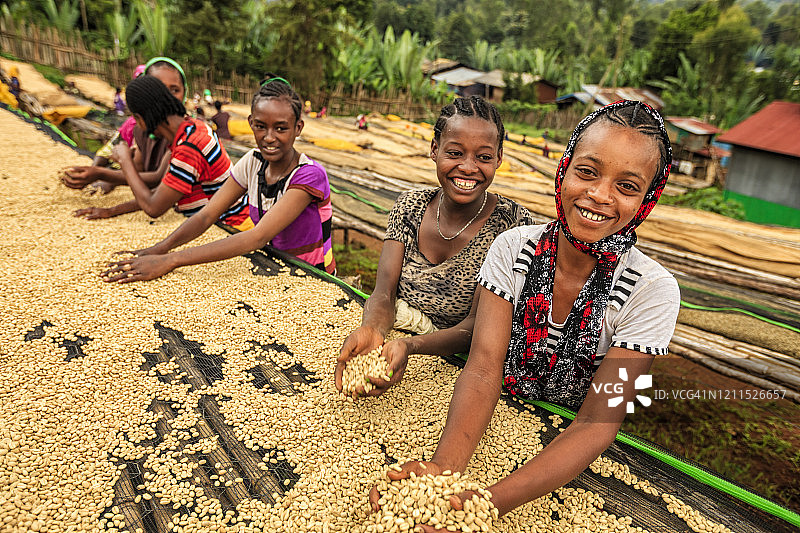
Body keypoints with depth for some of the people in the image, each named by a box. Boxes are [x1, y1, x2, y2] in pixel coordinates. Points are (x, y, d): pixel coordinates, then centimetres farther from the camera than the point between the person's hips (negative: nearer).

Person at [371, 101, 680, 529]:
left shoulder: (652, 292, -17)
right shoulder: (512, 249, -12)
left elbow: (598, 422, -21)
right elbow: (483, 369, -19)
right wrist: (444, 467, -37)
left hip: (573, 458, 0)